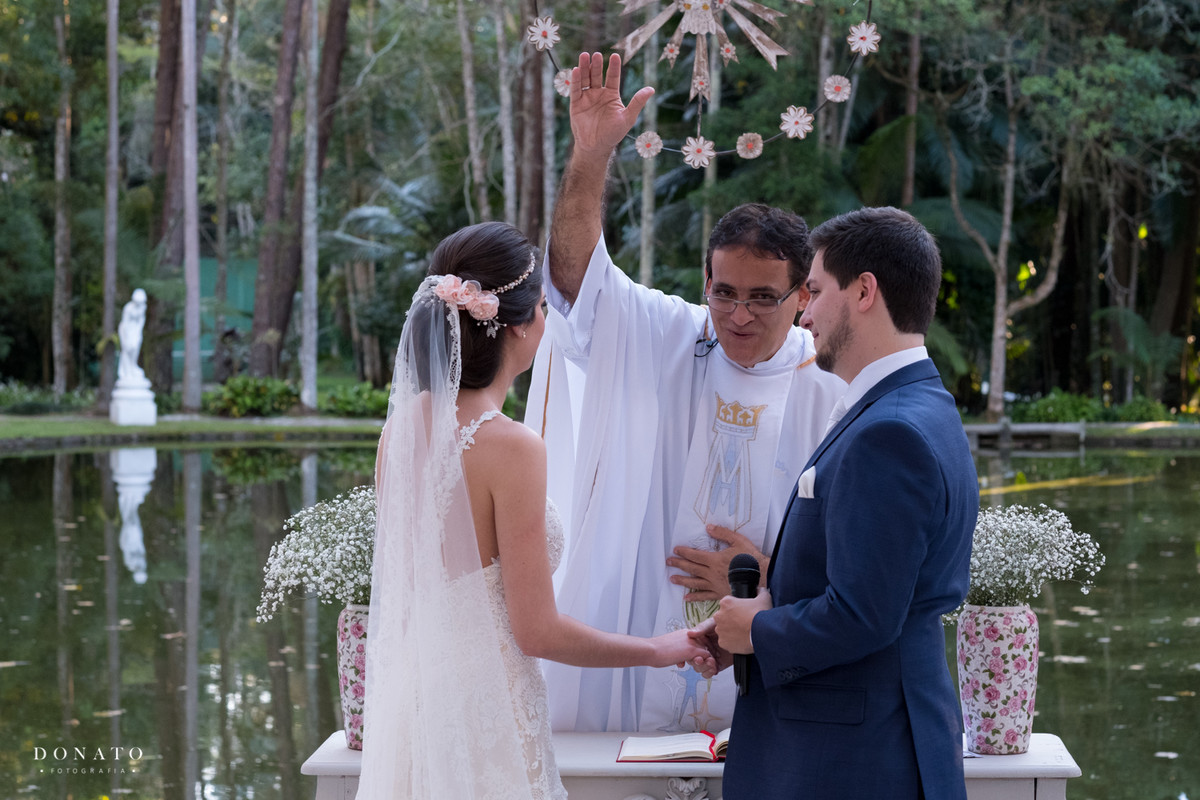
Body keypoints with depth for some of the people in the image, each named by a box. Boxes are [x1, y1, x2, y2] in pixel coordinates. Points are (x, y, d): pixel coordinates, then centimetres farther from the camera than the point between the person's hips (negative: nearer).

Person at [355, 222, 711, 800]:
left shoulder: (401, 423, 1)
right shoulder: (510, 447, -20)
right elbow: (537, 633, -17)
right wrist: (659, 651, -3)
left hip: (409, 692, 7)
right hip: (482, 706, -7)